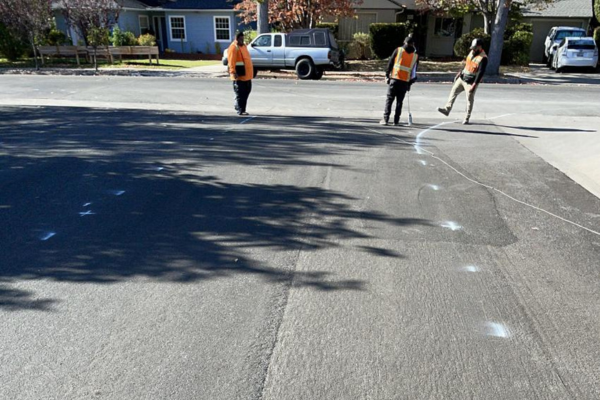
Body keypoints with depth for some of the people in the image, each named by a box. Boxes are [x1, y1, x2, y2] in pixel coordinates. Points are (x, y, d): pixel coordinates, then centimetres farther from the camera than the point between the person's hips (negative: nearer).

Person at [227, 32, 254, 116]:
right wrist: (233, 72, -28)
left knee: (247, 90, 14)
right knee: (240, 93, -6)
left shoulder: (243, 45, 17)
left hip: (246, 74, 9)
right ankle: (240, 110, -1)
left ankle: (238, 106, 25)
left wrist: (250, 72, 24)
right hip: (239, 74, -9)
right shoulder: (233, 47, -11)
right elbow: (231, 61, -19)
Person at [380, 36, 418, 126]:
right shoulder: (415, 56, 7)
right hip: (405, 82, 1)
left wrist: (387, 75, 7)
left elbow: (390, 63, 0)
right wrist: (410, 83, 17)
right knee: (399, 101, 9)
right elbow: (414, 71, 10)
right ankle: (396, 121, 8)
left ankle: (385, 119, -2)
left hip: (394, 79, -1)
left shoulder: (398, 50, 2)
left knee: (389, 99, 4)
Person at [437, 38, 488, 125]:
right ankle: (447, 109, 16)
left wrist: (474, 85, -28)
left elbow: (481, 73, -24)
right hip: (462, 78, 8)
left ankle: (467, 118, 12)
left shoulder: (483, 58, -20)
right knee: (453, 92, 9)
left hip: (471, 82, -8)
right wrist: (460, 72, 19)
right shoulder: (472, 52, 4)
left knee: (469, 100, 2)